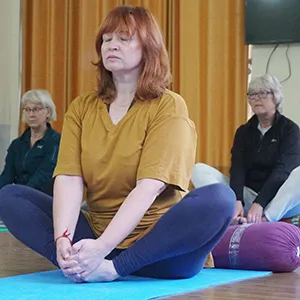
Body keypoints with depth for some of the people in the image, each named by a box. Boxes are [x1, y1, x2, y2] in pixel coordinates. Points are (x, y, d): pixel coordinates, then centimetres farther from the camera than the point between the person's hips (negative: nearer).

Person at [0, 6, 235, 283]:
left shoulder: (169, 107, -6)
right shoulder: (81, 108, 7)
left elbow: (149, 187, -18)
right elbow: (68, 179, -6)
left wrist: (102, 247, -29)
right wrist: (63, 238, -25)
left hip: (157, 247, -4)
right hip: (96, 234, 4)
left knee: (219, 198, -31)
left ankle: (113, 269, -28)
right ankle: (85, 265, -29)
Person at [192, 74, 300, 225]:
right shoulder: (243, 131, 11)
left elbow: (282, 170, -15)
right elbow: (237, 168, -4)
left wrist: (259, 203, -30)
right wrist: (237, 200, -25)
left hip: (280, 200, -3)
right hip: (247, 195, 4)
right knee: (199, 170, -15)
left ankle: (265, 219, -46)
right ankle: (238, 218, -38)